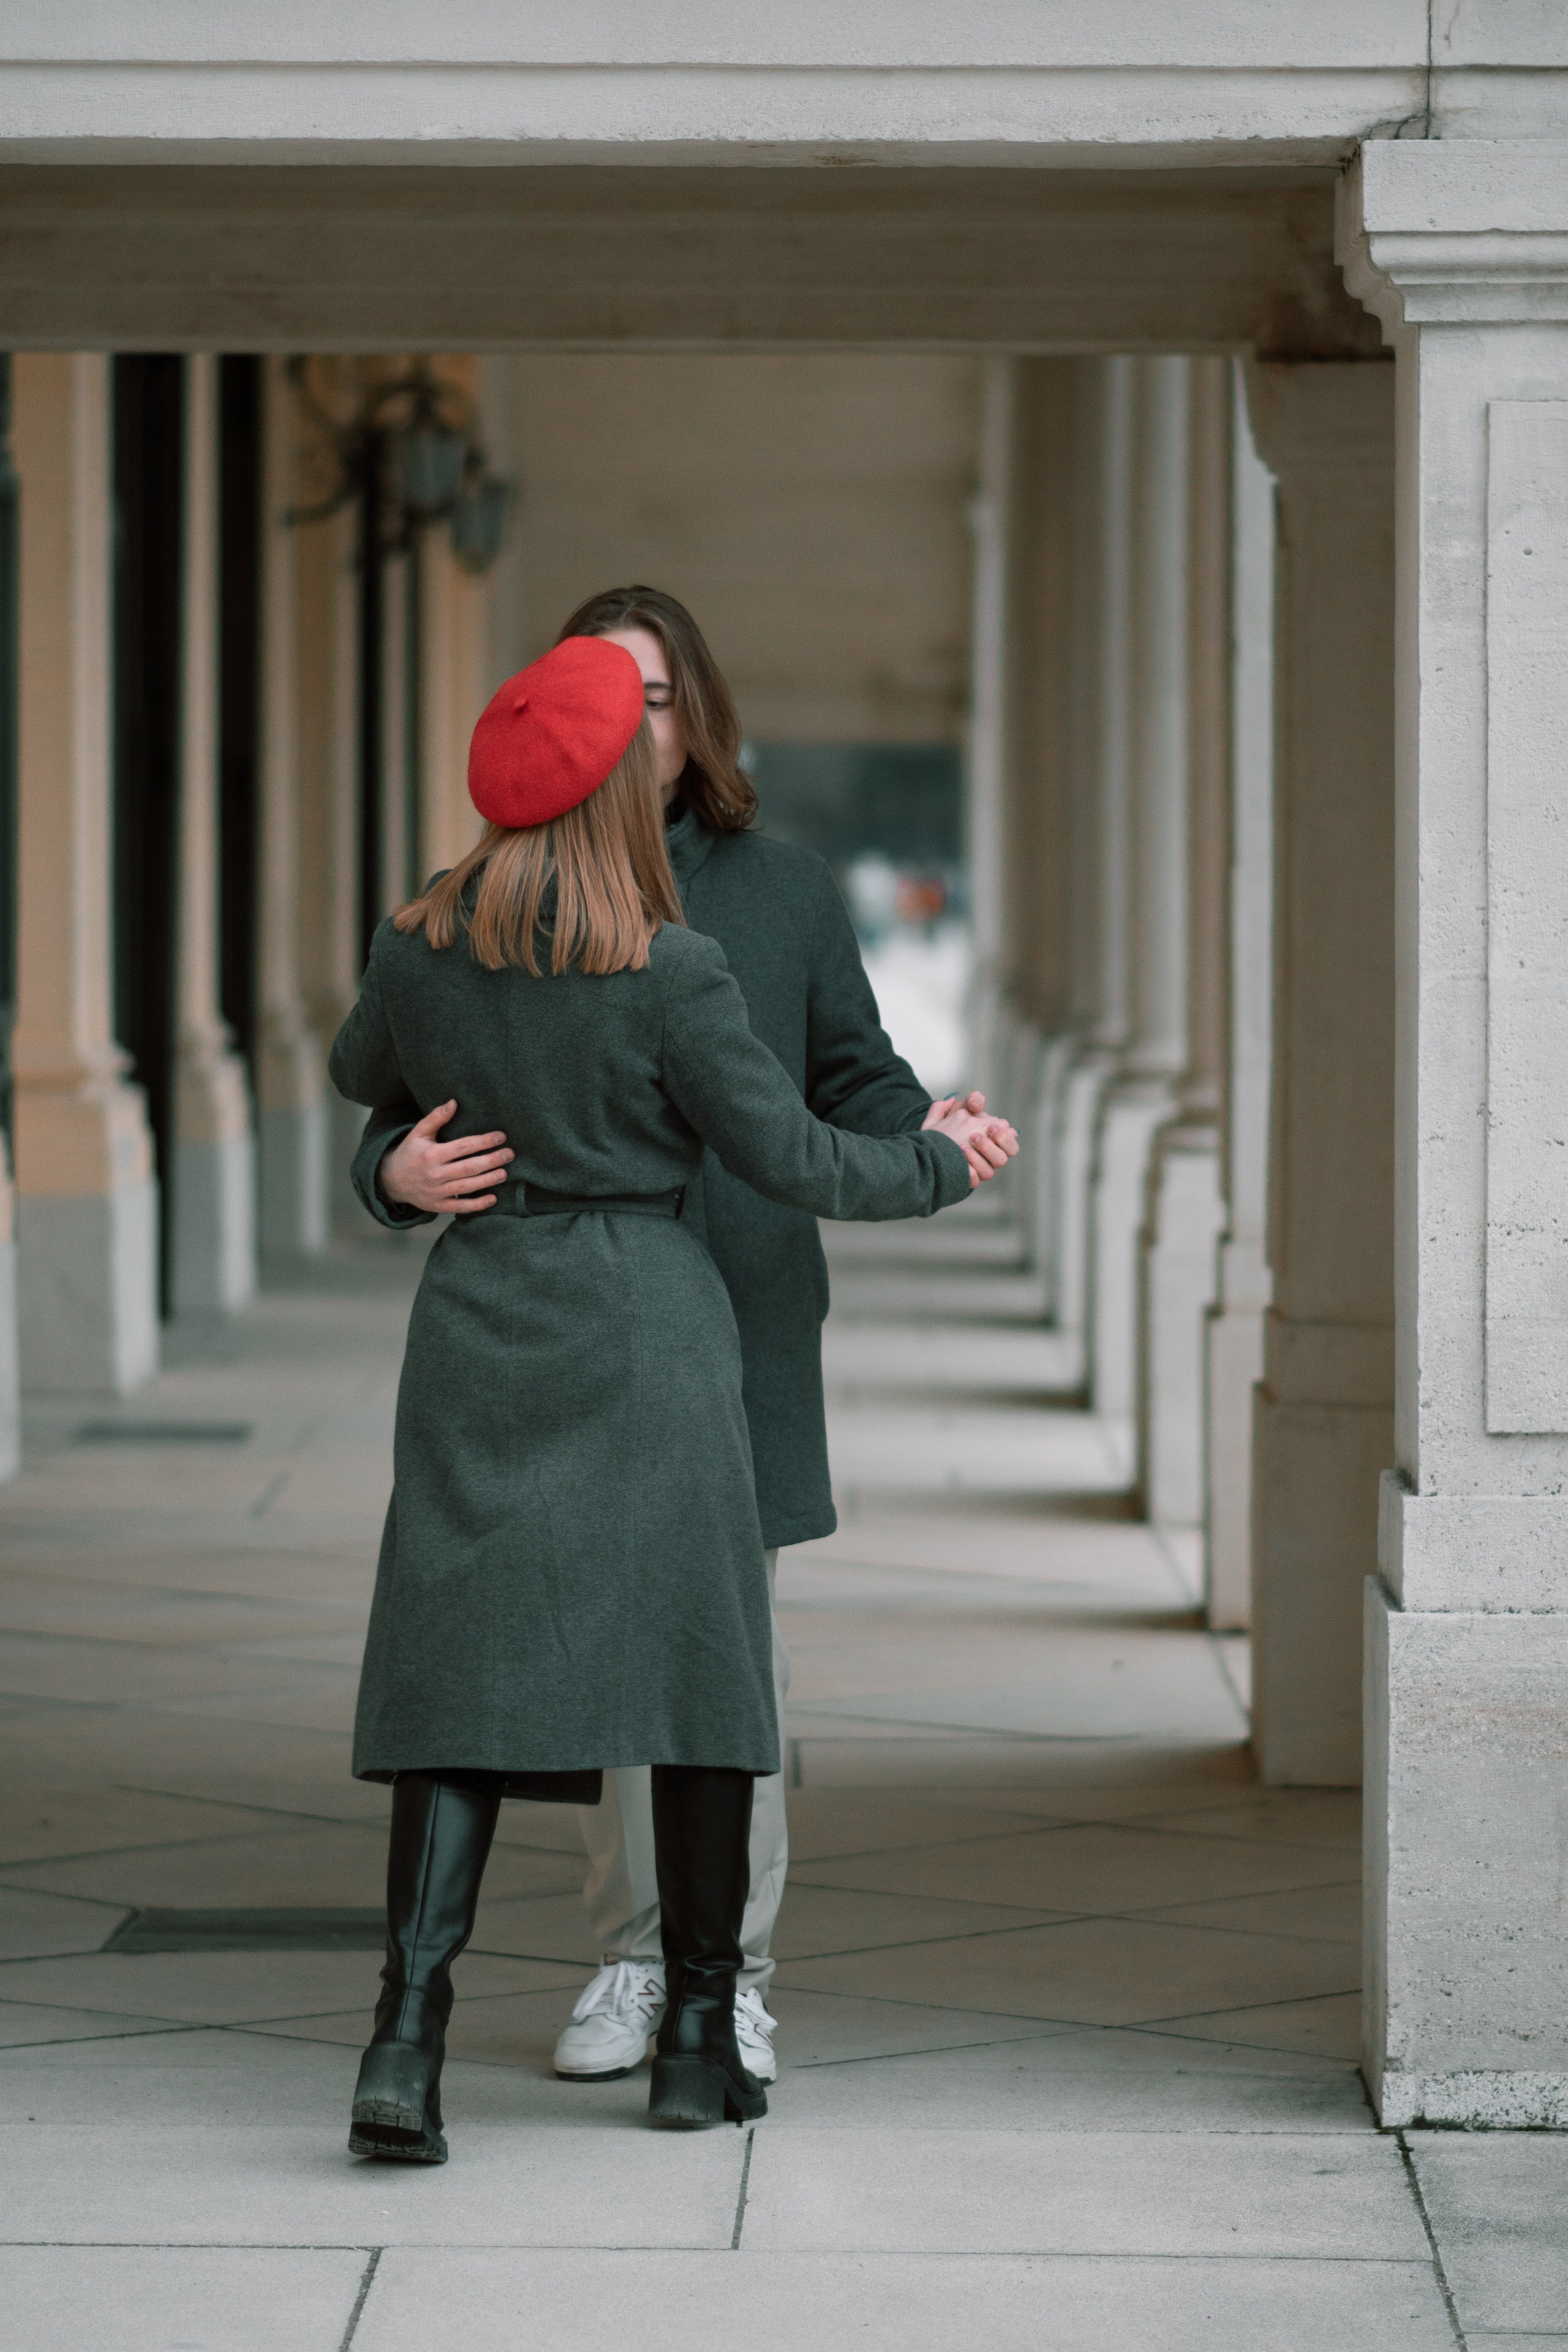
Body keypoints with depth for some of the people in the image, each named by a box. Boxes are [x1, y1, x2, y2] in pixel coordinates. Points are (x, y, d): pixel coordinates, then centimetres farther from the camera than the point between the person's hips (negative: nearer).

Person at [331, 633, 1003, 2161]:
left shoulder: (418, 951, 0)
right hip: (647, 1330, -3)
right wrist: (937, 1168, 13)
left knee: (469, 1671, 1)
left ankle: (407, 2032, -16)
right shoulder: (667, 975, -13)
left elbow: (363, 1076, 21)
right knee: (694, 1666, 10)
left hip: (479, 1324, 4)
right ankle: (697, 2035, 15)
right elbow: (791, 1162, -6)